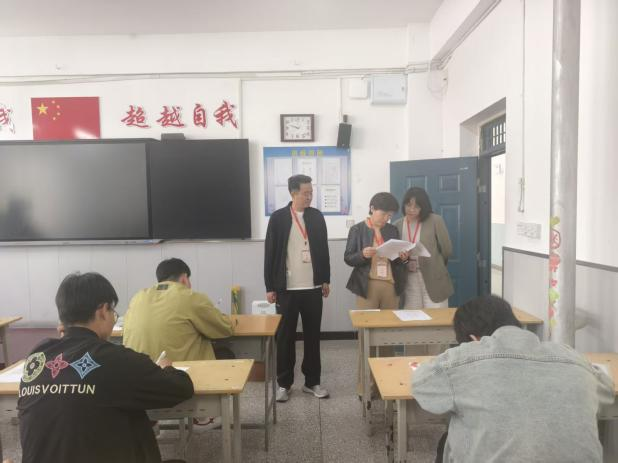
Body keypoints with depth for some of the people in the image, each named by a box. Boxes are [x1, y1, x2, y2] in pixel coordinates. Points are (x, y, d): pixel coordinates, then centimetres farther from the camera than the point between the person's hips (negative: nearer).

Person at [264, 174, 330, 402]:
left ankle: (312, 381, 24)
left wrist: (326, 280, 8)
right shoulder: (278, 217, -4)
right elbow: (270, 253, -3)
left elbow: (323, 250, 10)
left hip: (313, 287, 3)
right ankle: (284, 383, 21)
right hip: (286, 288, -2)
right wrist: (270, 287, -4)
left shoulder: (317, 216, 4)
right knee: (285, 337, 7)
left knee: (313, 335, 10)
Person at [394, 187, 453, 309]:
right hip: (408, 283, 3)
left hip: (433, 281, -2)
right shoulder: (397, 225, 4)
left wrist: (434, 266, 10)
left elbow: (447, 249, 1)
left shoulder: (435, 221, -4)